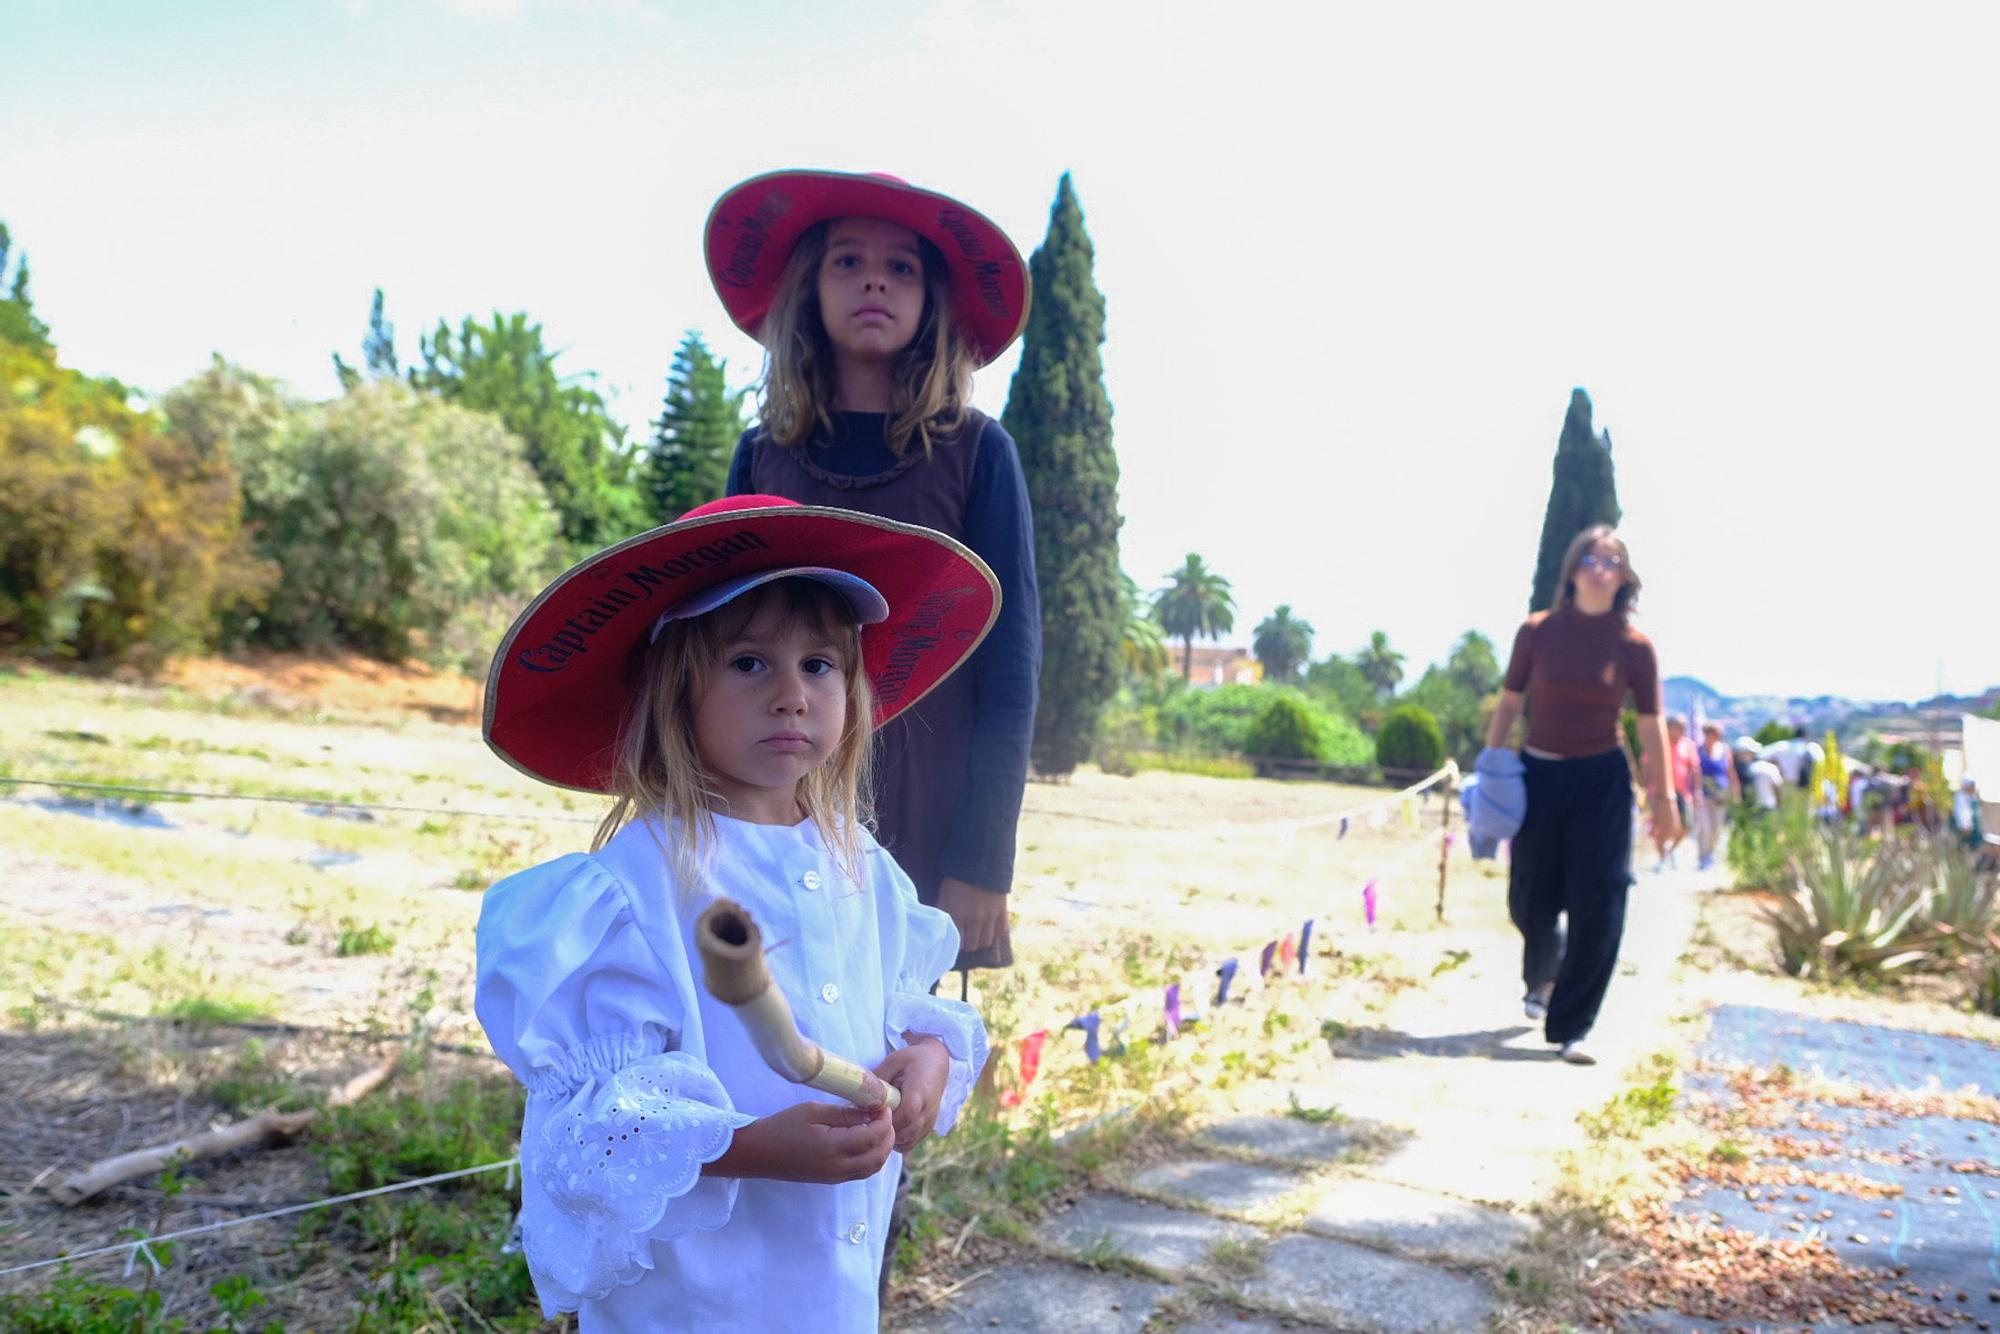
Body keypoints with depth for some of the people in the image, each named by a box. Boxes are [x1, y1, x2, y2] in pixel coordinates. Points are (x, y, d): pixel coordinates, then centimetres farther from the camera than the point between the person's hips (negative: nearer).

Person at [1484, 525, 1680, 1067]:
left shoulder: (1634, 646, -6)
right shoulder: (1537, 631, -4)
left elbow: (1651, 726, -2)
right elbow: (1509, 702, 3)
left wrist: (1663, 798, -3)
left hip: (1602, 781, -1)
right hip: (1539, 774, 1)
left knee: (1597, 908, -4)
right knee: (1529, 900, 10)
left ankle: (1571, 1028, 8)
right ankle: (1542, 976, 44)